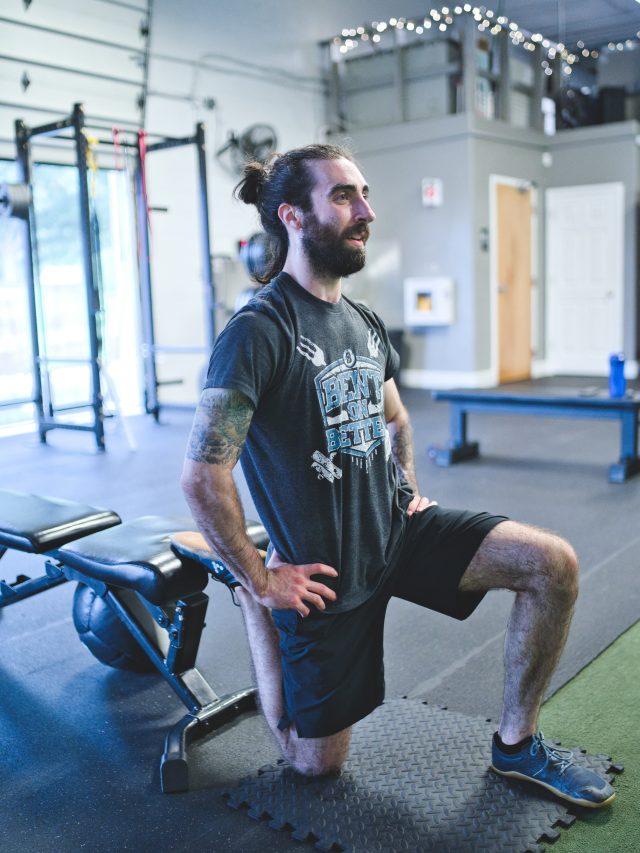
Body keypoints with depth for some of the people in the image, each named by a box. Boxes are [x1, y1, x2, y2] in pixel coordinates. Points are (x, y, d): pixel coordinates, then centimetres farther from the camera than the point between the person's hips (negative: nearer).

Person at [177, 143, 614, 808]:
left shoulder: (364, 323, 5)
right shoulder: (259, 331, -22)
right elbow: (202, 476, -27)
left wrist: (407, 490, 12)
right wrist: (258, 580, -18)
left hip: (397, 528, 7)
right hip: (324, 570, -6)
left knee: (553, 565, -10)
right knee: (315, 762, 10)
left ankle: (516, 745, 8)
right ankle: (245, 598, 26)